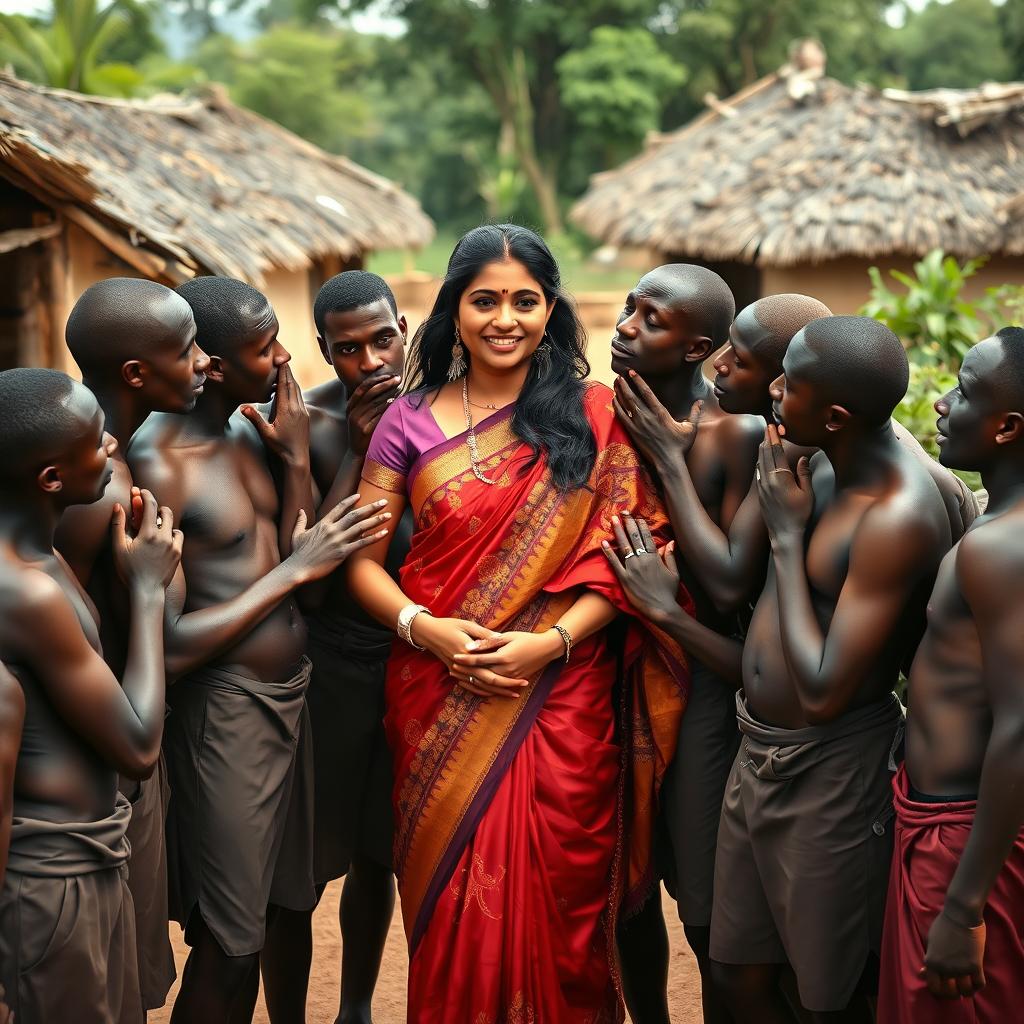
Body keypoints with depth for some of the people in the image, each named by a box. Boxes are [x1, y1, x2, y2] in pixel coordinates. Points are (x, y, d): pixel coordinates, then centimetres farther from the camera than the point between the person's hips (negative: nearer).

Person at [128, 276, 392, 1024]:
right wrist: (293, 570, -20)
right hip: (224, 710, -8)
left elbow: (299, 560, 4)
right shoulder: (158, 464, -20)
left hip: (292, 694, 8)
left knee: (288, 906, 20)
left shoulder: (251, 433, 4)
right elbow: (168, 646, -23)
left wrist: (295, 459, -6)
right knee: (229, 949, 2)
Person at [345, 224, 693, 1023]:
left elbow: (620, 555, -3)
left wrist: (552, 640, -16)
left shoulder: (592, 417, 1)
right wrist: (421, 627, -14)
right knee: (453, 894, 6)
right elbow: (362, 555, 4)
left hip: (560, 698, -1)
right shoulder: (410, 423, 4)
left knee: (554, 896, 5)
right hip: (441, 702, 1)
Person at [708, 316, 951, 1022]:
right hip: (759, 754, 8)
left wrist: (787, 534, -21)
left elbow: (824, 692, -27)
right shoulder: (821, 465, 0)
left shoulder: (899, 516, -27)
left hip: (831, 776, -8)